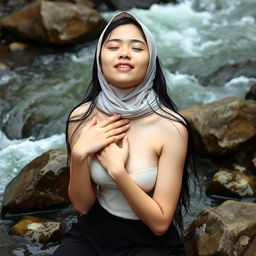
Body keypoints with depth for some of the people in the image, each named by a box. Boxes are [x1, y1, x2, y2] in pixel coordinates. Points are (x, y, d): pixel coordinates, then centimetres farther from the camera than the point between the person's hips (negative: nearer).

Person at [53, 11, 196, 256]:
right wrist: (79, 155, -18)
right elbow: (82, 205, -3)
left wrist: (116, 170, -24)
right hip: (92, 234, 2)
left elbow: (160, 222, -15)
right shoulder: (82, 117, -7)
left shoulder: (171, 127, -18)